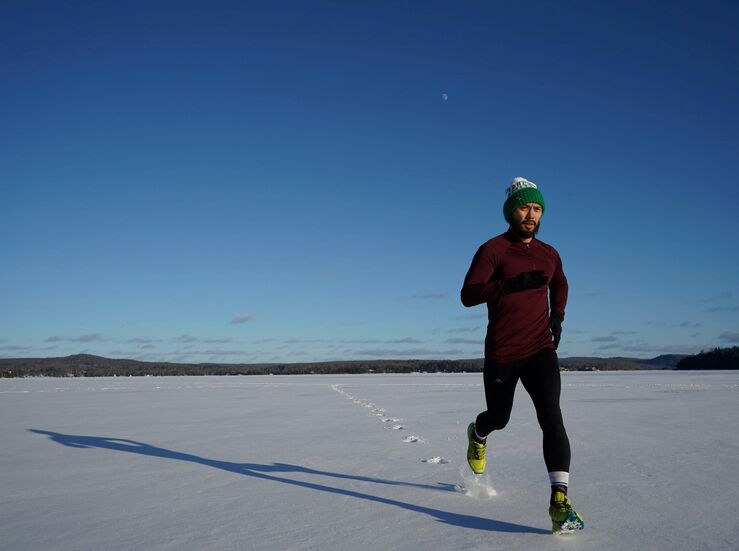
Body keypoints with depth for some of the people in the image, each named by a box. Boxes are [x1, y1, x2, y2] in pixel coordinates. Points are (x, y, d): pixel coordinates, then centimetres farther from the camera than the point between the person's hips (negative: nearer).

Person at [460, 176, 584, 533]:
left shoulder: (549, 255, 8)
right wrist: (511, 283, -31)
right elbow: (468, 295, -18)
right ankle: (478, 435, 54)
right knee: (499, 417, 16)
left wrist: (558, 314, 11)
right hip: (501, 353, -2)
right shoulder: (493, 249, -8)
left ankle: (560, 501, -19)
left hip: (541, 350, 2)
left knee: (551, 416, -17)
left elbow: (559, 284, 30)